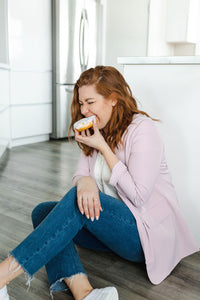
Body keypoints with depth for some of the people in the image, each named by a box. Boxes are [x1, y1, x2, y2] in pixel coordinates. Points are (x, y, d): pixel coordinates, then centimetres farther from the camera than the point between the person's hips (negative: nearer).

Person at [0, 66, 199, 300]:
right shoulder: (97, 132, 10)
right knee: (42, 211, -14)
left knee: (76, 200, -32)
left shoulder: (142, 128, -12)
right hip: (112, 222, 8)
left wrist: (103, 147, -17)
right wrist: (85, 181, -22)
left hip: (147, 232, -7)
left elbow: (138, 196, -18)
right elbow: (80, 175, 4)